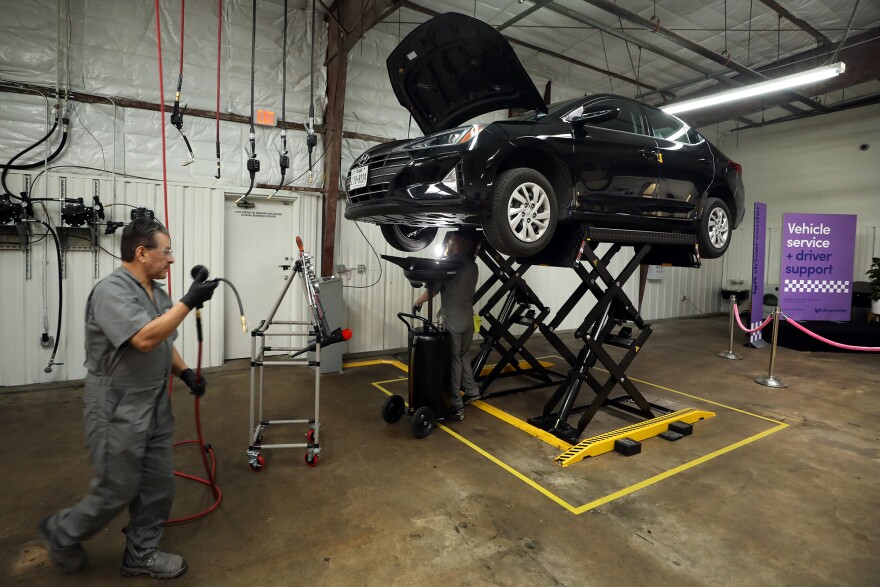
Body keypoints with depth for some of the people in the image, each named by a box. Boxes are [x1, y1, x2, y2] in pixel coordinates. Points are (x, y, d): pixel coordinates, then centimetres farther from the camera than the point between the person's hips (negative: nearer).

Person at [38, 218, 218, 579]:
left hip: (156, 411, 8)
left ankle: (141, 554, 31)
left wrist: (185, 372, 4)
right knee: (116, 492, 7)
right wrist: (189, 302, -30)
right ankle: (61, 533, 35)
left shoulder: (157, 292, 9)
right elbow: (145, 339, -32)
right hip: (118, 414, -8)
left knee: (158, 487, 13)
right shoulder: (111, 291, -19)